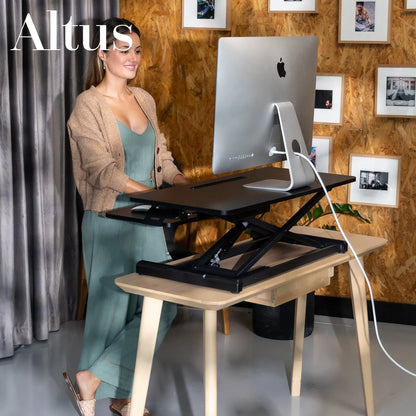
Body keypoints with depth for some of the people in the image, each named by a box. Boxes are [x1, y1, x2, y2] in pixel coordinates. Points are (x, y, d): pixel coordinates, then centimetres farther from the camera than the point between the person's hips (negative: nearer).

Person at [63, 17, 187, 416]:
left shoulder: (144, 100, 12)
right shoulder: (88, 105, -10)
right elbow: (101, 170, -20)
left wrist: (184, 187, -5)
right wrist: (153, 194, -30)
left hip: (148, 220, 7)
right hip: (109, 220, -7)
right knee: (113, 309, 0)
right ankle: (89, 380, 17)